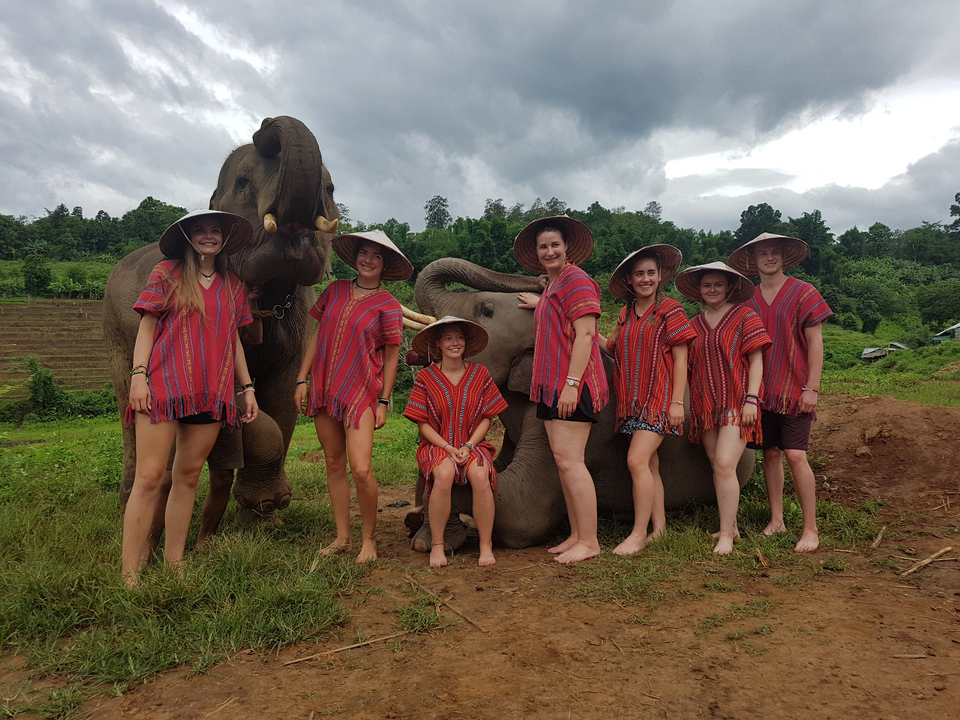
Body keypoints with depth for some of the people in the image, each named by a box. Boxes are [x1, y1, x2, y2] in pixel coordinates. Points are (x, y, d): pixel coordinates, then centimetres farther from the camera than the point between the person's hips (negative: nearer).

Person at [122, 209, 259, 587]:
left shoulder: (232, 286, 17)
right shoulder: (167, 273, 6)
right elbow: (147, 325, 3)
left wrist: (247, 387, 16)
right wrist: (138, 374, -8)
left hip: (211, 392, 4)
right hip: (164, 385, -4)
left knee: (188, 476, 7)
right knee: (150, 476, -7)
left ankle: (174, 563, 16)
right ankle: (129, 574, -2)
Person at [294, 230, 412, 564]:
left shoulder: (388, 305, -1)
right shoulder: (335, 290, 10)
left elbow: (391, 357, 0)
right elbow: (317, 335, 13)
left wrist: (383, 401, -4)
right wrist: (302, 379, 8)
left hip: (361, 392, -4)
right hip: (324, 389, 5)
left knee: (361, 469, -14)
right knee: (334, 464, 9)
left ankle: (369, 538, 7)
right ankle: (342, 537, 21)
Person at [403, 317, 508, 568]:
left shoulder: (480, 374, 6)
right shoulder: (425, 377, 2)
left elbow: (486, 418, 5)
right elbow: (423, 424, -1)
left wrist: (468, 446, -10)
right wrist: (448, 448, -14)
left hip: (472, 444, 1)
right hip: (437, 445, -1)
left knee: (481, 476, -32)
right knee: (444, 474, -35)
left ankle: (486, 545, -16)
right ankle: (437, 545, -19)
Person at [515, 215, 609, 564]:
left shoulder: (576, 280, -7)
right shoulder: (551, 287, 21)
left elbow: (585, 334, -16)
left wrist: (572, 383, -21)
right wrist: (539, 304, 40)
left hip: (573, 384, -9)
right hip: (552, 384, 9)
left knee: (569, 461, -11)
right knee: (562, 460, 8)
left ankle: (589, 541, -3)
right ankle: (576, 535, 15)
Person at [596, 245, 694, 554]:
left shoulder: (669, 309, -3)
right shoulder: (626, 314, 15)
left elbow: (680, 358, -6)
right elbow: (613, 349, 12)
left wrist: (677, 402, -12)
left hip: (658, 398, -6)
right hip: (632, 400, 6)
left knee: (637, 460, -15)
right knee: (649, 464, 8)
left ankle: (638, 533, -7)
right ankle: (659, 528, 17)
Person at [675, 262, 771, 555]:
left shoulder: (745, 317, 0)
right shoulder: (694, 325, 14)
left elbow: (756, 361, -3)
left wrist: (752, 399, -11)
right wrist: (687, 404, 13)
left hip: (736, 402, -5)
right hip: (705, 405, 5)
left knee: (724, 464, -15)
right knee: (717, 468, 6)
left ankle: (726, 535, -7)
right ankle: (731, 525, 20)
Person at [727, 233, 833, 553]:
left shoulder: (803, 293, -1)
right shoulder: (747, 300, 9)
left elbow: (815, 343, -3)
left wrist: (812, 388, -9)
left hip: (794, 390, -4)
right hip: (761, 390, 4)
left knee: (795, 455, -9)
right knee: (770, 453, 8)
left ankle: (810, 528, 2)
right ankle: (776, 520, 20)